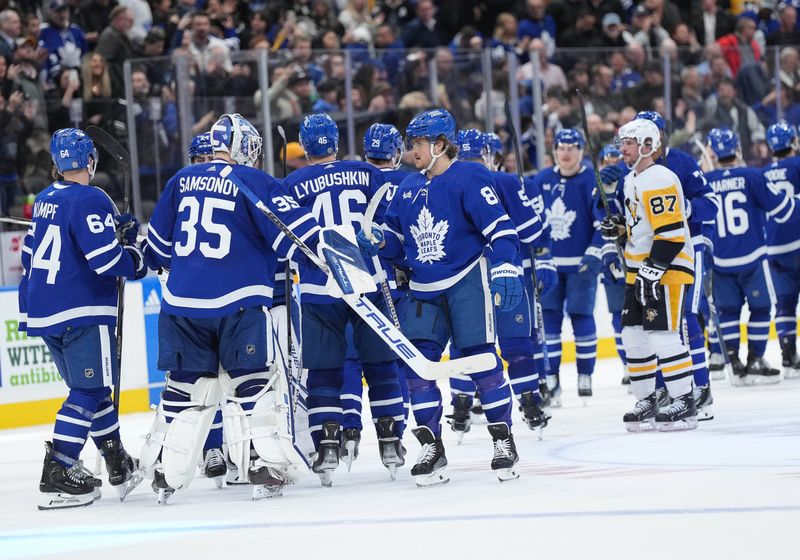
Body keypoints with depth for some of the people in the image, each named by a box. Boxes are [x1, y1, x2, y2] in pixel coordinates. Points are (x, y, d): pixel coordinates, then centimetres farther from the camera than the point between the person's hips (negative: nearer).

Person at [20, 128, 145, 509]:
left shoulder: (45, 200, 12)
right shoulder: (89, 200, -15)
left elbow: (33, 255, 20)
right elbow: (106, 259, -21)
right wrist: (135, 258, -3)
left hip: (43, 312, 9)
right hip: (81, 313, -9)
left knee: (92, 388, 17)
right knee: (88, 391, -6)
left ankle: (119, 468, 25)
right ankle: (57, 477, -13)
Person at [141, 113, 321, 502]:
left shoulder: (182, 180, 11)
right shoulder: (252, 182, -4)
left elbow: (158, 244, 20)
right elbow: (294, 230, -12)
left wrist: (158, 264, 40)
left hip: (182, 301, 5)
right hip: (237, 303, -5)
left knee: (186, 383, 13)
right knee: (254, 382, 1)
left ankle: (164, 471, 14)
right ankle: (264, 468, -7)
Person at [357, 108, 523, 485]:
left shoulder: (468, 178, -8)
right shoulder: (408, 189, 14)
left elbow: (499, 226, -13)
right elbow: (396, 241, 18)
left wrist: (505, 269, -22)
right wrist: (377, 241, -4)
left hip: (468, 281, -6)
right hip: (424, 291, 6)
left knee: (479, 357, -6)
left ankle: (503, 438, 6)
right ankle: (431, 446, 1)